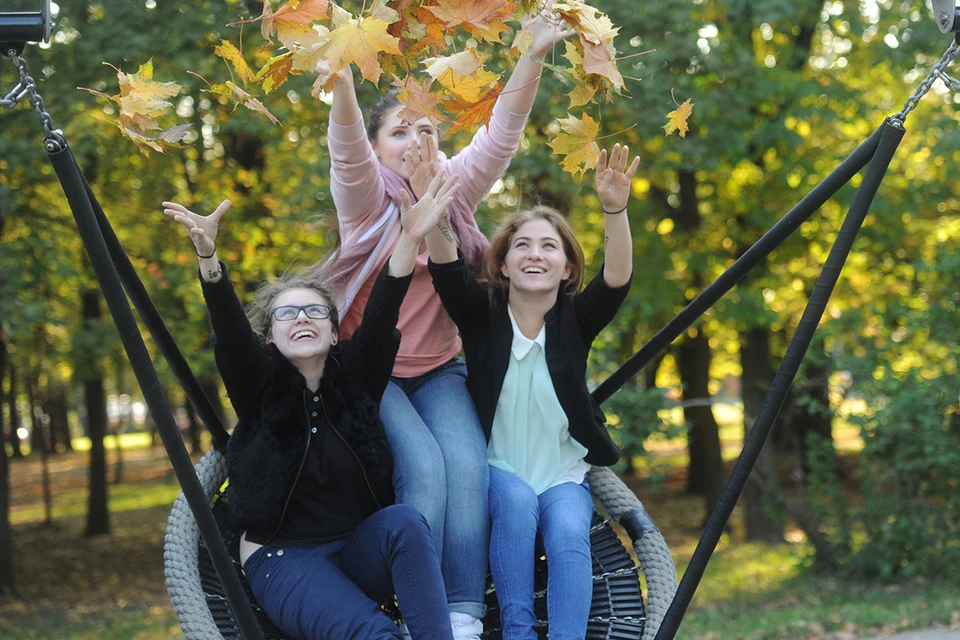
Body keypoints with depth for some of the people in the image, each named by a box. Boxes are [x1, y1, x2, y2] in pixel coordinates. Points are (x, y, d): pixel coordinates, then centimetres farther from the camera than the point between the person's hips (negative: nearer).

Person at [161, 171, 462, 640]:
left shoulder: (354, 375, 3)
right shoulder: (259, 385, -2)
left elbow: (382, 314, -13)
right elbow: (228, 327, -20)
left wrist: (410, 239, -30)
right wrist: (207, 254, -39)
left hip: (359, 551, 3)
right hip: (282, 560, -3)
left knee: (402, 521, -31)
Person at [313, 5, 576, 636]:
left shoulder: (458, 188, 4)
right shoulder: (367, 197, -7)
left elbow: (503, 130, -5)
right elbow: (346, 143, -26)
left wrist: (535, 55, -18)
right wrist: (340, 75, -45)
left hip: (440, 367, 4)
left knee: (467, 465, -20)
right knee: (423, 466, -24)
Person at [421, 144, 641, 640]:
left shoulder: (575, 318, -3)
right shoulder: (483, 313, -3)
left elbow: (617, 279, -22)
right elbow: (446, 269, -21)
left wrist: (615, 210, -40)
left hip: (564, 475, 1)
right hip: (497, 472, -1)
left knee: (568, 532, -28)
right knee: (517, 501, -32)